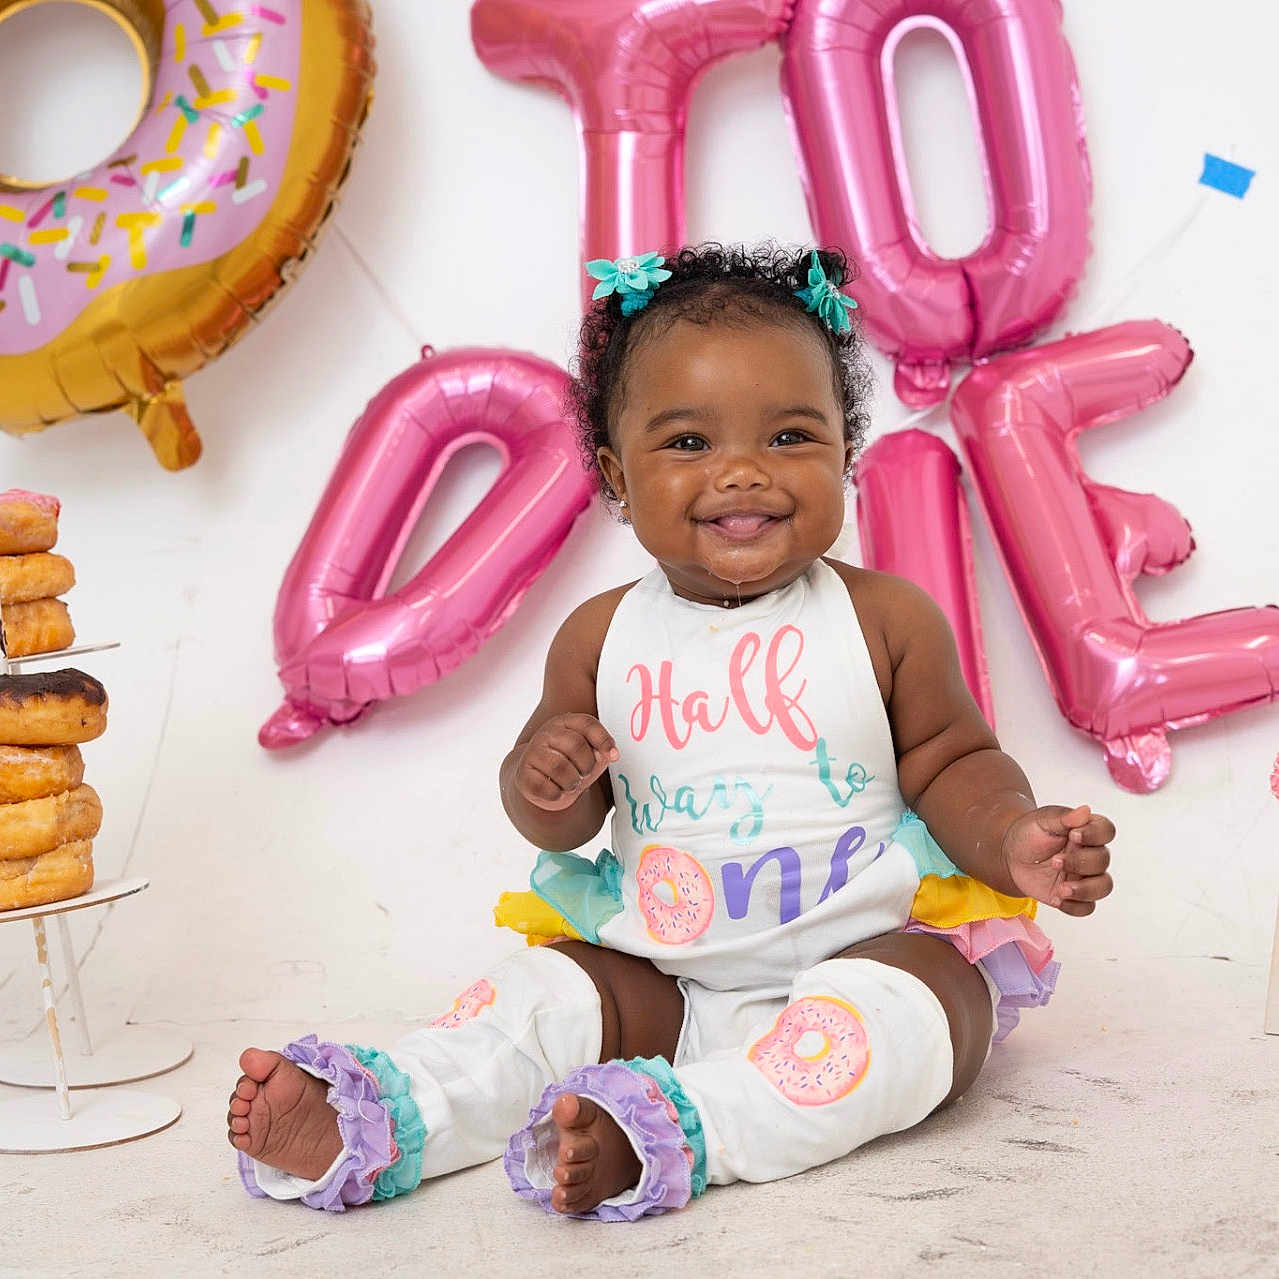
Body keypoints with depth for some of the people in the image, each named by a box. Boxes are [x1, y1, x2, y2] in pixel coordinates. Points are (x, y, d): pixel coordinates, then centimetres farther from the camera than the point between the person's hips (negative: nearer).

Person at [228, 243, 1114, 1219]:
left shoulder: (887, 619, -5)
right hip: (661, 971, 4)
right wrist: (544, 783, -16)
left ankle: (667, 1132, -43)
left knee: (912, 1010, -31)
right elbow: (565, 820, 8)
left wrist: (1015, 840, -20)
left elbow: (950, 764, 1)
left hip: (867, 944, -3)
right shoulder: (603, 637, 1)